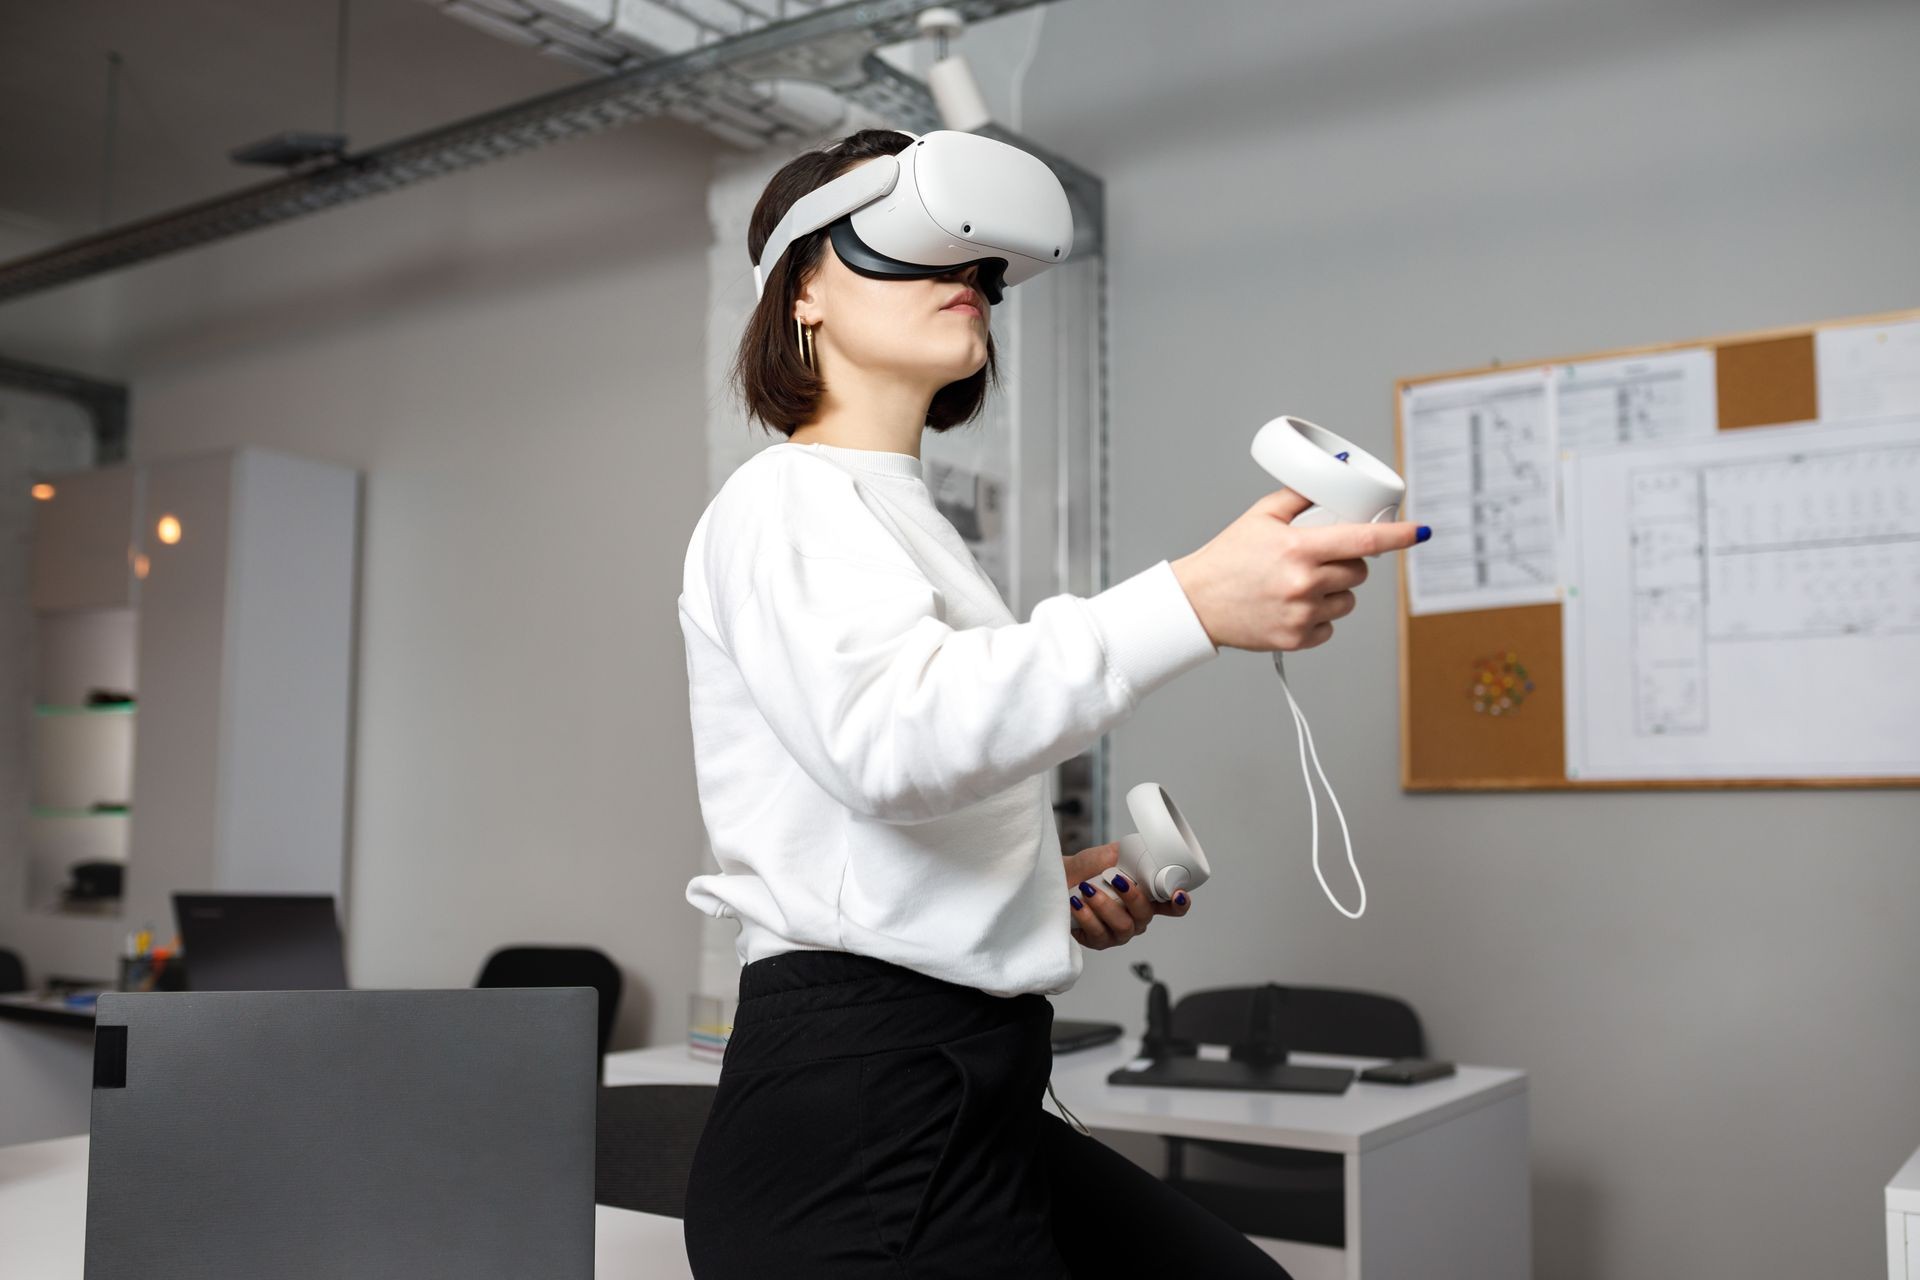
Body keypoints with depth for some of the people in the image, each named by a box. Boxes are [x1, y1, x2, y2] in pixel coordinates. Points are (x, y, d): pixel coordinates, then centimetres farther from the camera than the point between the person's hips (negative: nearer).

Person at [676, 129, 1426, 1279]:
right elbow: (886, 736, -29)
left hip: (972, 1093, 9)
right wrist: (1192, 603, -34)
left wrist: (1048, 887, 7)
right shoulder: (789, 501, -7)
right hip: (852, 1108, -9)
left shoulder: (904, 515, 21)